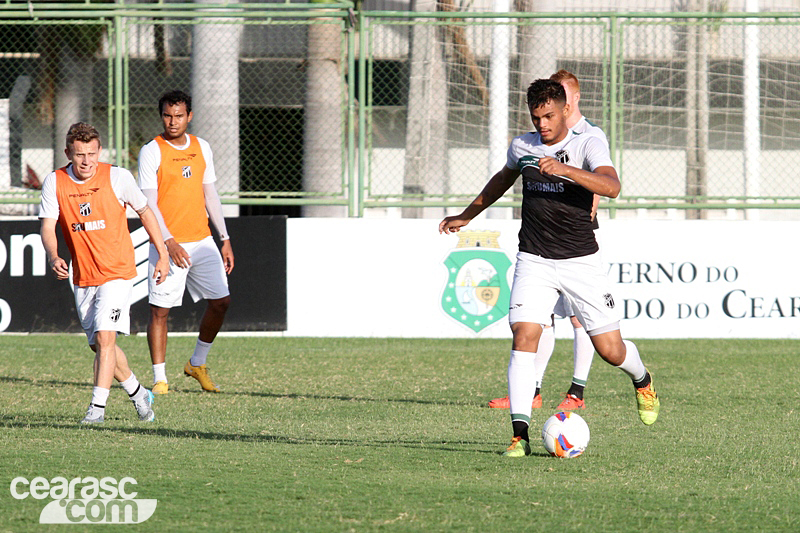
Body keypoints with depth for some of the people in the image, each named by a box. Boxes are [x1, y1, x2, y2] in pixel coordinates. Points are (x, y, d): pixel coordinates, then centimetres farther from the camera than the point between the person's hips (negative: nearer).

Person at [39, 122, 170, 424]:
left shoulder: (117, 178, -9)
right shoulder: (55, 183, -5)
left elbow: (145, 212, 5)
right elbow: (48, 227, -8)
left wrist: (162, 255, 7)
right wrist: (53, 258, -29)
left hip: (118, 272, -4)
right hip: (83, 277, 4)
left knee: (104, 336, -19)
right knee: (99, 345, 12)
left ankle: (97, 407, -19)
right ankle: (137, 393, 34)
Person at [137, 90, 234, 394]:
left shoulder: (201, 148, 10)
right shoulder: (151, 152, -7)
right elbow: (149, 203, -11)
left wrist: (225, 239, 12)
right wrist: (169, 241, -21)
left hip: (203, 241, 5)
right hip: (168, 244, -5)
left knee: (221, 301, 3)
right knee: (160, 310, -6)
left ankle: (197, 364, 21)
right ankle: (159, 378, 1)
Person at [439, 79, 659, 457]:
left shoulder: (587, 146, -7)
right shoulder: (522, 147, 6)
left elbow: (611, 187, -26)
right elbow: (503, 179, 29)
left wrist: (565, 169, -39)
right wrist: (467, 216, 36)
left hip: (581, 261, -2)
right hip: (534, 261, 2)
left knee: (611, 350, 1)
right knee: (524, 338, -18)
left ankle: (643, 382, 37)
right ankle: (520, 434, -18)